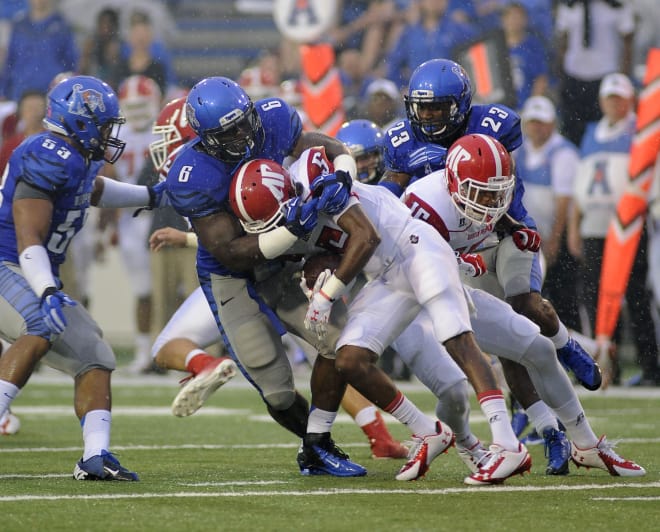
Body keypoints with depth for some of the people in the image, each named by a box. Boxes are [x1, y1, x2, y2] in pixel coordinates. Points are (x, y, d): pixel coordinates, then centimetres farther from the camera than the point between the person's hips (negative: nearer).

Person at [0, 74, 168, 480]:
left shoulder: (77, 158, 9)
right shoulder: (49, 159, -20)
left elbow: (95, 190, 36)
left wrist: (153, 196, 40)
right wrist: (48, 293, -38)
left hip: (38, 280, 11)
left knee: (94, 359, 8)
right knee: (42, 330, -37)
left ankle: (96, 457, 2)